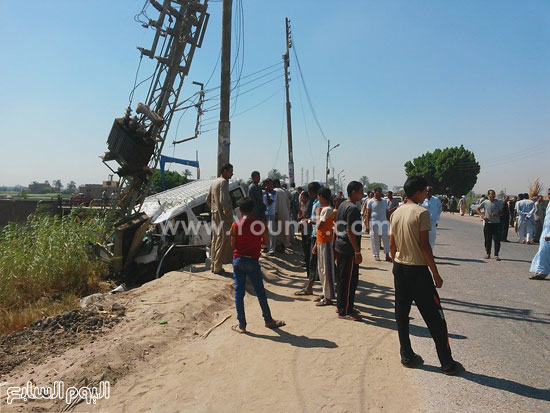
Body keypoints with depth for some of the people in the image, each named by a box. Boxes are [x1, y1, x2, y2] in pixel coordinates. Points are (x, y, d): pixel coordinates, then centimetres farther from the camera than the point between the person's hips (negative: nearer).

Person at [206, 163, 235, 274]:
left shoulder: (214, 182, 15)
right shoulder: (224, 182, -13)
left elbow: (208, 200, 18)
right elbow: (224, 201, -22)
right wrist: (229, 215, -16)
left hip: (215, 215, 9)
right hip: (223, 216, -9)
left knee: (215, 240, 14)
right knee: (222, 242, -3)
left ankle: (214, 265, 22)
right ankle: (217, 267, 1)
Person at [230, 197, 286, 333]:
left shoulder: (236, 225, -5)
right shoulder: (260, 223, -5)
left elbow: (233, 245, -1)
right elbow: (266, 242, 1)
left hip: (238, 260, 1)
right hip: (252, 261, 0)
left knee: (239, 292, 7)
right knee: (260, 292, 12)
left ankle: (241, 325, 11)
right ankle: (268, 320, 25)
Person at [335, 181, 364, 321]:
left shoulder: (342, 205, 12)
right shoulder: (353, 208, -18)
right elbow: (350, 231, -22)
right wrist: (357, 252, -19)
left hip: (340, 246, 10)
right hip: (349, 249, -10)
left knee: (341, 279, 16)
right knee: (349, 280, -2)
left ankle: (341, 306, 27)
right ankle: (345, 312, 6)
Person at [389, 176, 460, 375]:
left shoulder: (396, 213, 7)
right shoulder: (421, 213, -14)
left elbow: (392, 244, 9)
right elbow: (424, 245, -17)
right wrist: (436, 274, -11)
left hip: (399, 268, 7)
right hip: (417, 269, -7)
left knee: (401, 314, 11)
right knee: (435, 317, 4)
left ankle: (407, 356, 20)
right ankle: (447, 363, 13)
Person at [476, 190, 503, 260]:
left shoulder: (498, 202, 2)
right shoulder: (485, 202, 1)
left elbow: (501, 213, 7)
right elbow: (477, 209, 10)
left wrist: (497, 215, -15)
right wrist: (482, 216, -3)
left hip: (496, 223, 0)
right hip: (487, 223, 0)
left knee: (497, 240, -7)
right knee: (488, 240, 8)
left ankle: (496, 255, -4)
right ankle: (488, 254, 20)